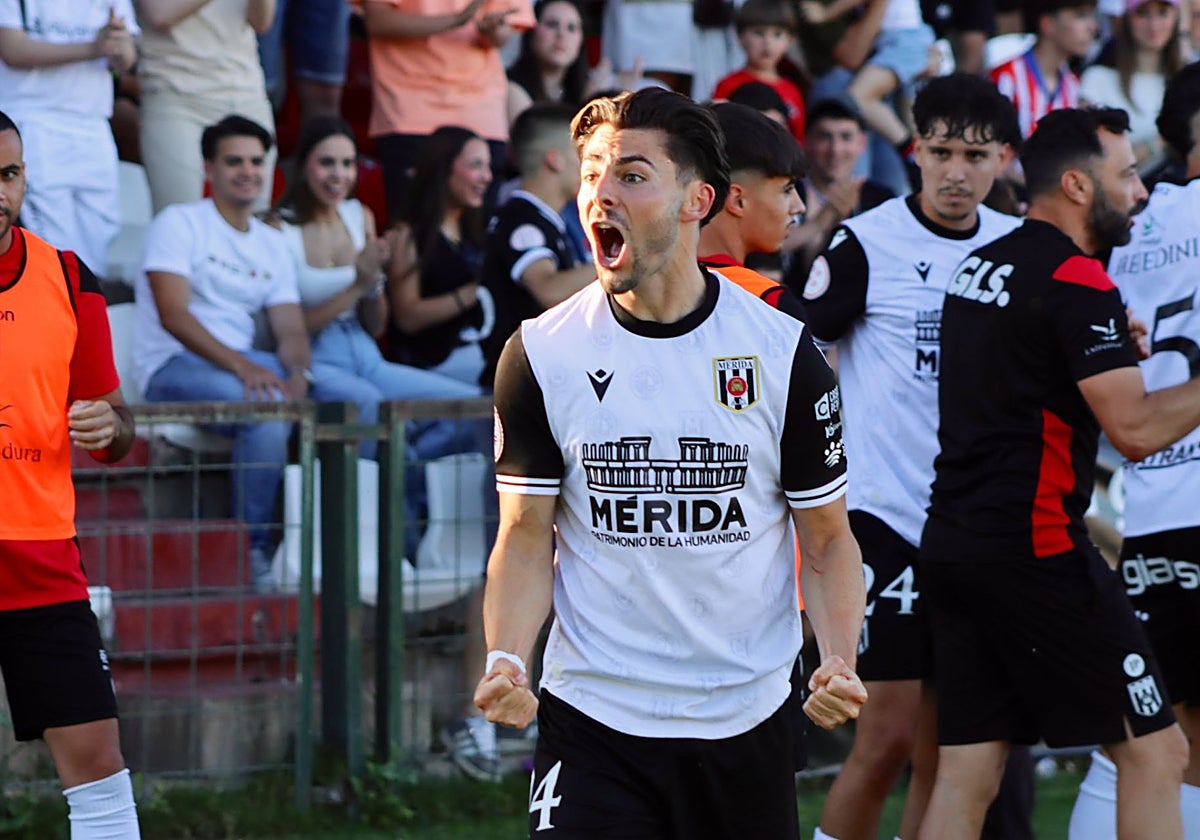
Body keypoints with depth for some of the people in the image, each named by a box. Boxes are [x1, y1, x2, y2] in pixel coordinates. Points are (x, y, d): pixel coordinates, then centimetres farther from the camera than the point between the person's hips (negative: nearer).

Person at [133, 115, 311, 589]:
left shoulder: (272, 244, 19)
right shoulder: (180, 223, -2)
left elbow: (291, 328, 9)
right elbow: (173, 315, -15)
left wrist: (297, 374, -16)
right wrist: (242, 367, -26)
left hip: (243, 363, 6)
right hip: (172, 367, -6)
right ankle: (253, 551, -25)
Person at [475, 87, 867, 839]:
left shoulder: (783, 352, -2)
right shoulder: (541, 354, -1)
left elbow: (828, 539, 4)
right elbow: (526, 538, 3)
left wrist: (839, 662, -13)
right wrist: (506, 660, -16)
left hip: (747, 720, 1)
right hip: (591, 715, -1)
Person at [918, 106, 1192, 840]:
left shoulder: (980, 266, 14)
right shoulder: (1078, 282, -12)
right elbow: (1137, 429, -17)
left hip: (953, 543, 9)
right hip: (1036, 551, -8)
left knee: (967, 774, 6)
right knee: (1156, 751, -1)